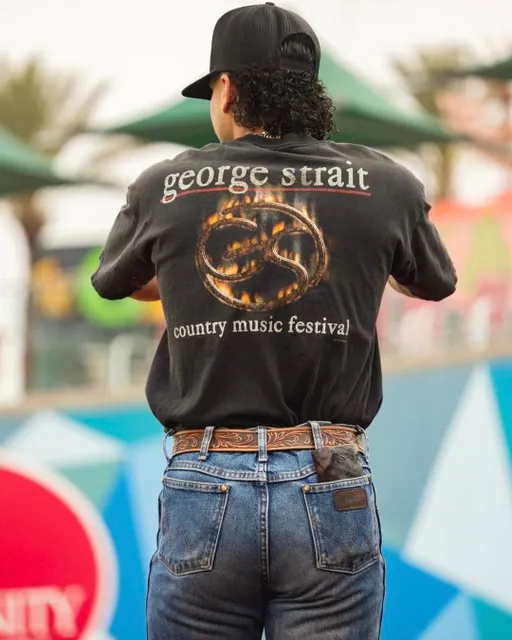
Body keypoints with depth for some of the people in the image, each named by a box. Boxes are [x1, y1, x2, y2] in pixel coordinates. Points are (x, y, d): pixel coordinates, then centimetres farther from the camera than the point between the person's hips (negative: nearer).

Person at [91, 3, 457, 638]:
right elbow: (436, 283, 23)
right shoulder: (384, 185, 2)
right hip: (331, 492, 0)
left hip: (204, 492, 0)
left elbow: (112, 282, 24)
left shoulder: (164, 188, 2)